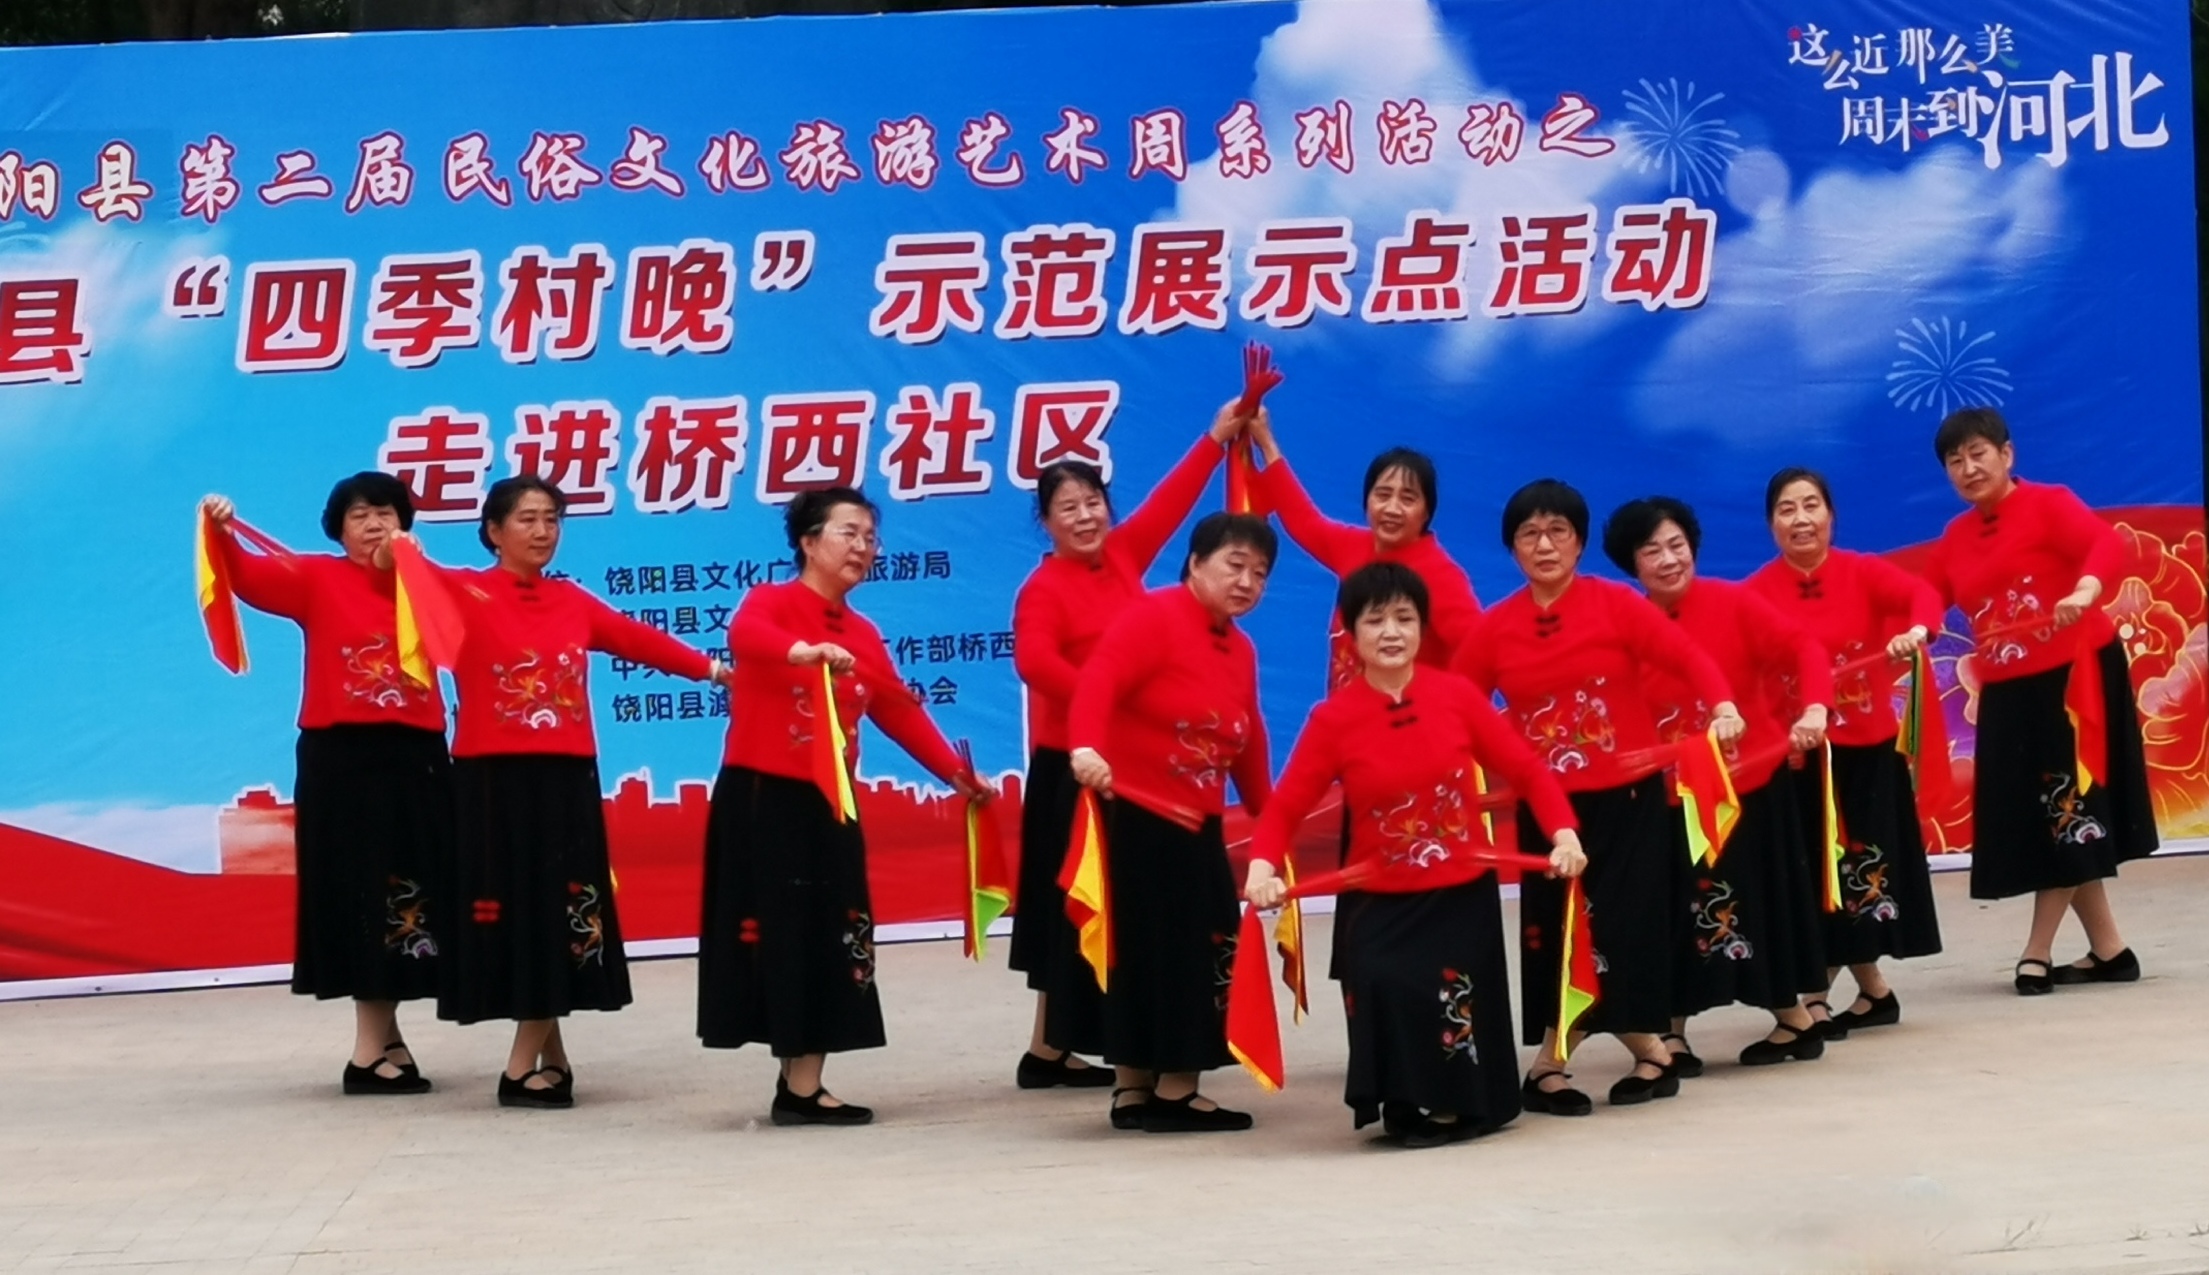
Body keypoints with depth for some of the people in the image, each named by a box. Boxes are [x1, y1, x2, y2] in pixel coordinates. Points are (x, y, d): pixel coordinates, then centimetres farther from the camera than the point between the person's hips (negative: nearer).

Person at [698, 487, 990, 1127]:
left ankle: (802, 1085, 13)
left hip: (827, 806, 7)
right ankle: (798, 1086, 0)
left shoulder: (863, 635, 14)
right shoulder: (773, 600, -7)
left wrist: (956, 773, 6)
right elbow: (744, 634, -31)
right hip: (761, 800, -7)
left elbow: (901, 714, 14)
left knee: (829, 937, 7)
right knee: (778, 935, -4)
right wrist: (805, 652, -51)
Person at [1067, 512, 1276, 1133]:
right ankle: (1134, 1089, 4)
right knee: (1143, 951, -4)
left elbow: (1247, 743, 21)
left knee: (1199, 949, 9)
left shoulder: (1241, 650, 14)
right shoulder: (1154, 616, -11)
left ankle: (1174, 1088, 17)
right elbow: (1099, 678, -25)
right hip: (1133, 818, -9)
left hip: (1195, 827, 9)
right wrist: (1087, 747, -41)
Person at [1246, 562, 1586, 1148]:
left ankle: (1459, 1106, 26)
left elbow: (1525, 770, -1)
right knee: (1392, 1002, -12)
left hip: (1464, 898, 1)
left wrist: (1563, 831, -15)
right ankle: (1409, 1109, 11)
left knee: (1459, 1011, 2)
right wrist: (1263, 866, -26)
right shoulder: (1332, 718, -8)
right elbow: (1286, 806, -8)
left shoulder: (1457, 695, -4)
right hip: (1379, 907, -1)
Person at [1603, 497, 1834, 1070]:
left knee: (1761, 909, 10)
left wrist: (1814, 709, -33)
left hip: (1753, 787, -1)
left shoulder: (1734, 603, -9)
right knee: (1679, 915, 5)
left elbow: (1802, 647, -17)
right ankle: (1673, 1036, 17)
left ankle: (1793, 1020, 28)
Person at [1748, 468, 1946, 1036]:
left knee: (1861, 869, 5)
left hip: (1869, 749, 1)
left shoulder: (1864, 572, -3)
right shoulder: (1759, 591, -5)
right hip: (1796, 754, -1)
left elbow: (1922, 593, -21)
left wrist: (1917, 631, -43)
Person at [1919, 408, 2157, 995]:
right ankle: (2108, 950, 17)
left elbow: (2107, 543, -23)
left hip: (2076, 674, -7)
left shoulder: (2049, 503, -6)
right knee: (2033, 816, 7)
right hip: (2007, 693, 7)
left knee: (2067, 807, -2)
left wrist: (2085, 592, -43)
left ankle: (2038, 953, 3)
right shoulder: (1954, 538, 12)